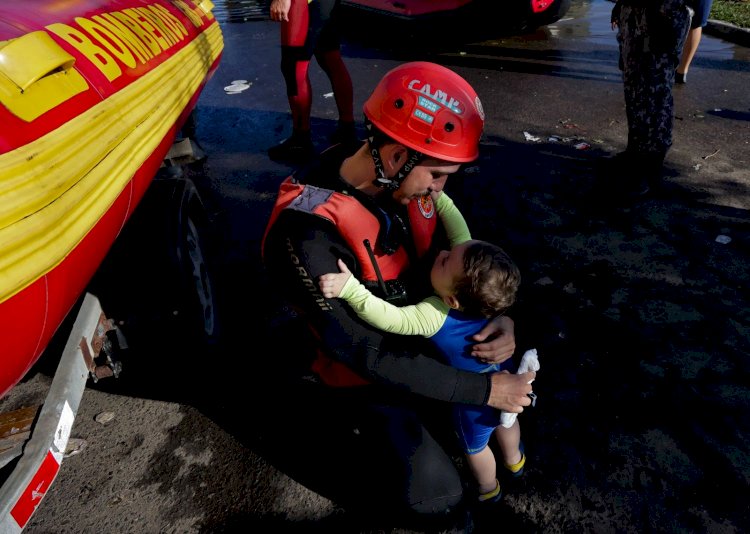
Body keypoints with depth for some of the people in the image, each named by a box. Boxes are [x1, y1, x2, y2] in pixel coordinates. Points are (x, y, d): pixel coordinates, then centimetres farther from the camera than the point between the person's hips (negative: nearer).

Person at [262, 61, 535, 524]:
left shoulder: (406, 181, -15)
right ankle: (350, 427, 18)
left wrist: (499, 316, -21)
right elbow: (367, 356, -33)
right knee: (439, 498, -5)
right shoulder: (307, 236, -37)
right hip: (369, 374, -6)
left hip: (423, 341, 7)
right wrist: (484, 391, -28)